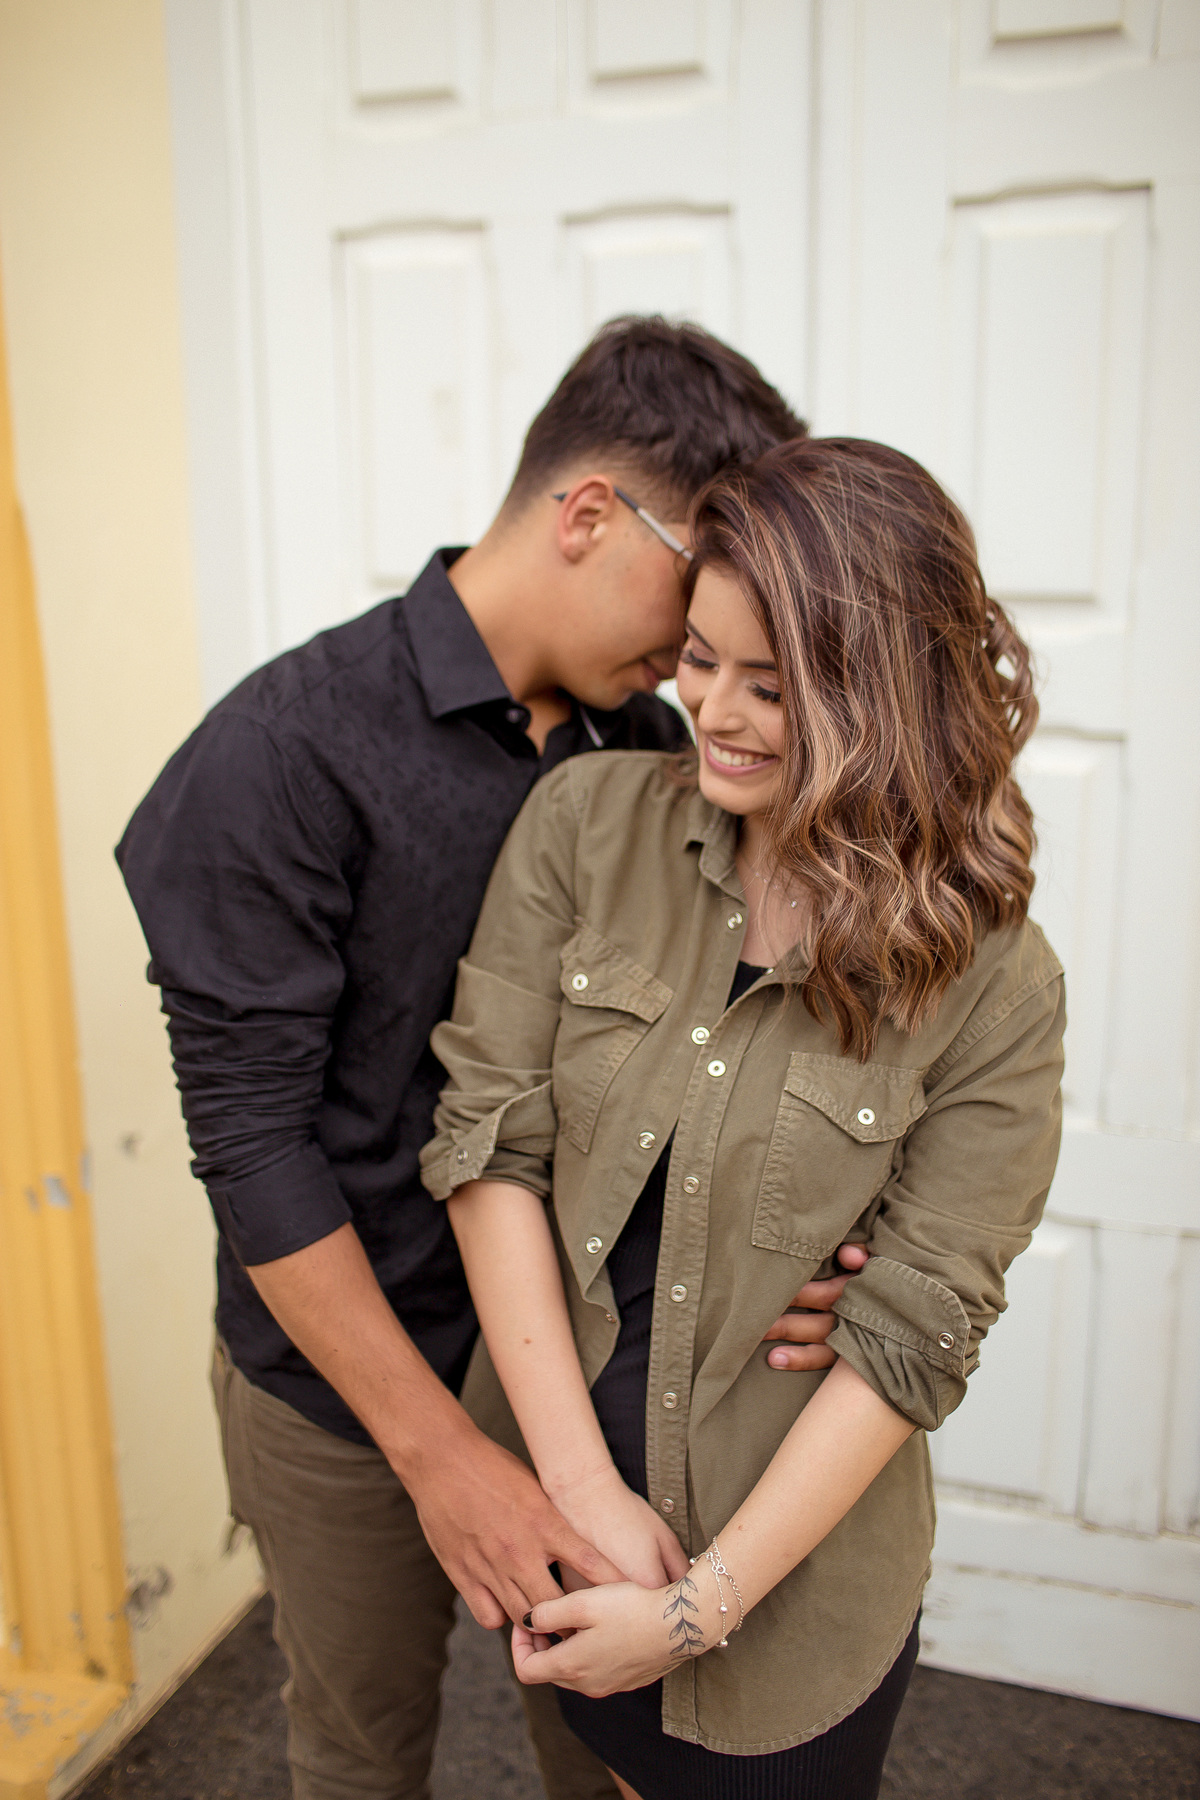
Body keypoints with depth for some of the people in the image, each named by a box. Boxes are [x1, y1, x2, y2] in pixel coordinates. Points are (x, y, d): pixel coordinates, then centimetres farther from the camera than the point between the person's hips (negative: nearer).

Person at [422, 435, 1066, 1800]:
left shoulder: (993, 985, -16)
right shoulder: (588, 820, -12)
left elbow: (910, 1338, -15)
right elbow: (487, 1136, -13)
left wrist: (699, 1602, -16)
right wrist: (583, 1486, -15)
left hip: (793, 1565, -2)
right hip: (551, 1493, 3)